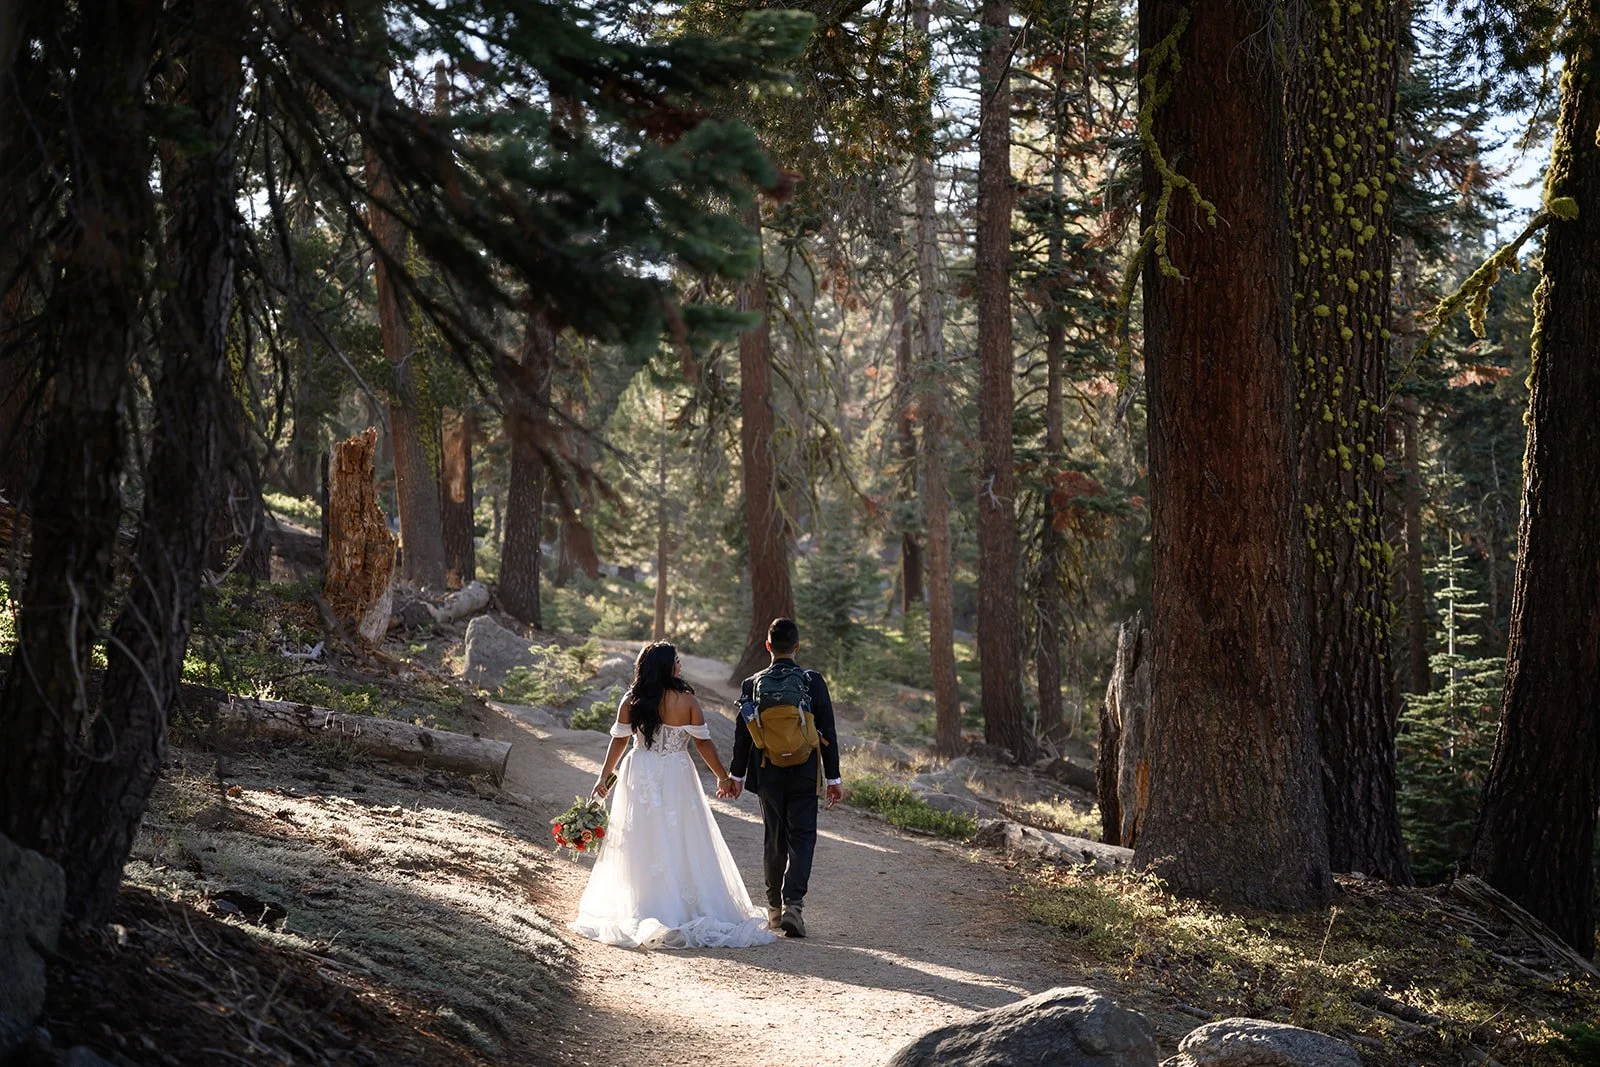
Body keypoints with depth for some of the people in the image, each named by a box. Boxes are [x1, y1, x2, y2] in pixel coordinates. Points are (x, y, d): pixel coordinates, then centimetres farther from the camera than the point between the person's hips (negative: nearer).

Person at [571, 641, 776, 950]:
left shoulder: (631, 701, -3)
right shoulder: (686, 700, -9)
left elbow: (619, 740, 2)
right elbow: (703, 742, -6)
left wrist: (604, 777, 13)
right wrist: (723, 777, 5)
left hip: (640, 777, 2)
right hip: (677, 777, -2)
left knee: (642, 844, 8)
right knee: (682, 845, 6)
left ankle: (642, 913, 11)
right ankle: (683, 909, 7)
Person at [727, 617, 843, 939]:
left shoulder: (752, 684, -3)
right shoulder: (814, 681, -6)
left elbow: (742, 734, 1)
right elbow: (828, 732, -4)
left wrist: (737, 775, 14)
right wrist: (833, 778, 3)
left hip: (767, 775, 2)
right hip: (804, 775, -2)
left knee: (774, 840, 14)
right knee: (802, 839, 1)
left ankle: (775, 908, 22)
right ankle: (793, 903, -17)